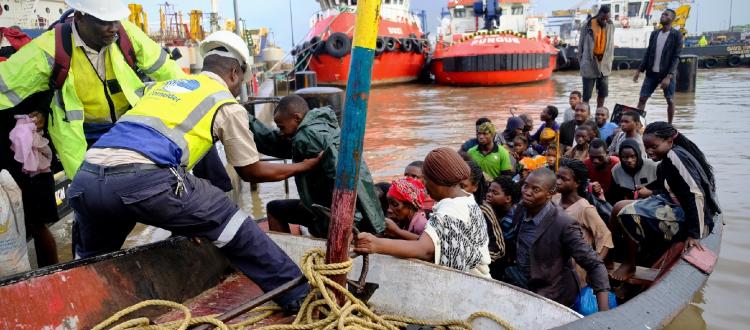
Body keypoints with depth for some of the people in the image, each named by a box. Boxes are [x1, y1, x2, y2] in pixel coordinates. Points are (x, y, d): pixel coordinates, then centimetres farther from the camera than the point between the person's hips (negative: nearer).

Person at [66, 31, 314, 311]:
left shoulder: (163, 84, 31)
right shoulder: (227, 105, 15)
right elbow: (252, 172, 24)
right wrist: (303, 166, 38)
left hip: (85, 179, 6)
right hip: (144, 180, -6)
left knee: (91, 257, 33)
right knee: (235, 229, 11)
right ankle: (300, 297, 18)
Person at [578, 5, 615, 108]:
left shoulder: (611, 26, 4)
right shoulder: (587, 25, -8)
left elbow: (611, 44, 13)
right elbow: (581, 44, -1)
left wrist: (610, 60, 9)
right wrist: (581, 61, 1)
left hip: (604, 64, 4)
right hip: (589, 63, -4)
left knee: (603, 92, 8)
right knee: (587, 93, -2)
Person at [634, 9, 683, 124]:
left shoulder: (676, 35, -7)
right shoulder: (654, 34, 7)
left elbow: (676, 57, -12)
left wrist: (669, 76, -20)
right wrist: (639, 70, 3)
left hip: (667, 74, -4)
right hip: (651, 73, 4)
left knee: (670, 100, 6)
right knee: (642, 98, 0)